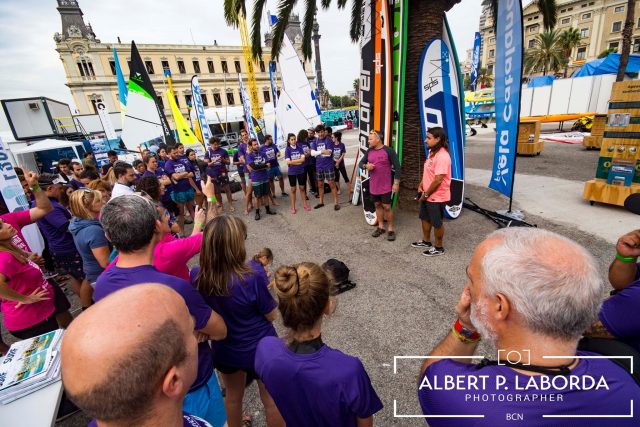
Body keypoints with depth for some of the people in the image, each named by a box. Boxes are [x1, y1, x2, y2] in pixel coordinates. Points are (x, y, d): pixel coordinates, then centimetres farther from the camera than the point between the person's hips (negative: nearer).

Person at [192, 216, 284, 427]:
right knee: (271, 400, 23)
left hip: (224, 350, 4)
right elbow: (271, 315, -18)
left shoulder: (196, 277, -20)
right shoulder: (253, 278, -34)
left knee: (233, 396, 32)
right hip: (260, 349, -4)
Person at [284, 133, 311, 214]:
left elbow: (303, 159, -10)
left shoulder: (300, 147, 0)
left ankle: (305, 204, 23)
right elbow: (288, 162, -13)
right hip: (292, 172, -2)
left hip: (301, 171, 2)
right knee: (293, 190, 7)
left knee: (302, 188, 11)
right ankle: (293, 207, 15)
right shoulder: (287, 149, -5)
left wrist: (293, 161, -13)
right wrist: (298, 161, -12)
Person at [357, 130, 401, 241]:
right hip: (373, 186, 6)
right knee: (377, 205, 15)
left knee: (387, 207, 0)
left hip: (386, 186, -5)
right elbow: (360, 163, 12)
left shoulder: (388, 151, -12)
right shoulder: (369, 151, 5)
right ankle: (380, 227, 28)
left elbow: (397, 167, -10)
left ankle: (390, 229, 14)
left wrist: (396, 183, -13)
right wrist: (366, 166, -13)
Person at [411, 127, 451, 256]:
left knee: (437, 223, 6)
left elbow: (438, 180, -26)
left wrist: (426, 194, -16)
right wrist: (421, 185, 5)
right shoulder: (432, 152, 6)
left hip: (437, 197, -10)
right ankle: (426, 241, 41)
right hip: (427, 195, 10)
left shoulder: (442, 156, -25)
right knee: (425, 218, 22)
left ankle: (438, 247, 25)